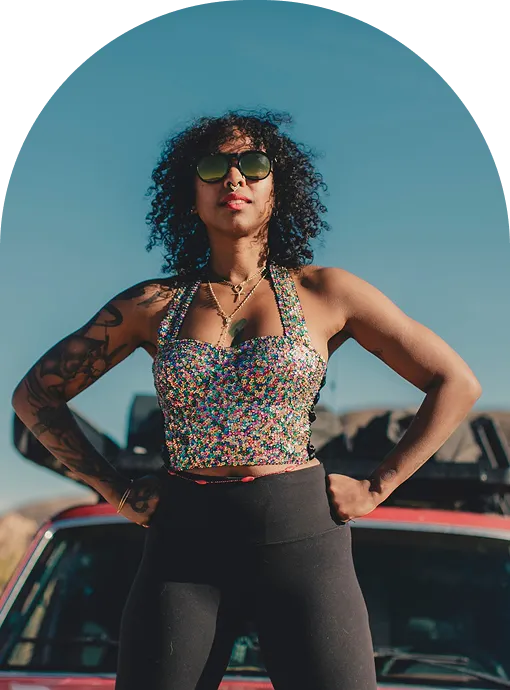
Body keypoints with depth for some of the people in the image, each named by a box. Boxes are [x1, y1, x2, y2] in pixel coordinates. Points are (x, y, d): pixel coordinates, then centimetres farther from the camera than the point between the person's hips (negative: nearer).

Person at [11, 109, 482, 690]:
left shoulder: (324, 292, 5)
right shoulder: (153, 304, 8)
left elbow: (457, 384, 7)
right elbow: (36, 393, 15)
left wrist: (376, 489, 1)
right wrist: (116, 491, 7)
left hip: (299, 537, -1)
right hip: (183, 541, 1)